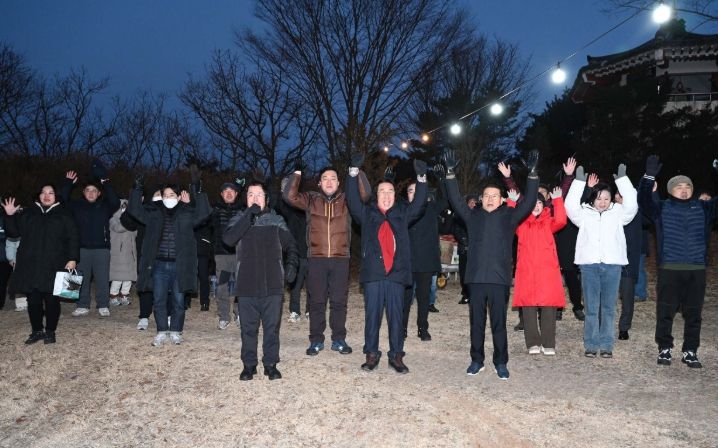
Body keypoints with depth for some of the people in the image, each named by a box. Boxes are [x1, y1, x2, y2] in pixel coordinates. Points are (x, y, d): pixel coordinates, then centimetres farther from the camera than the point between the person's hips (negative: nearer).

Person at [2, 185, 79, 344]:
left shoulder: (64, 214, 7)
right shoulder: (28, 213, 16)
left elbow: (73, 237, 1)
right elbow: (14, 232, 15)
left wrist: (72, 259, -8)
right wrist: (10, 216, -2)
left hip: (53, 265, -3)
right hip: (30, 266, 3)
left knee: (51, 299, -2)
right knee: (33, 299, 3)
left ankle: (50, 331, 11)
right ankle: (37, 331, 16)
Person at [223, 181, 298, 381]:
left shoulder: (276, 221, 7)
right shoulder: (239, 219, 6)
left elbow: (290, 246, 9)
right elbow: (228, 239, -12)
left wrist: (291, 264, -10)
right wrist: (248, 216, -16)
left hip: (273, 284, 0)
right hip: (246, 284, 0)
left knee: (272, 326, 5)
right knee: (248, 327, 7)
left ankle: (271, 364, 17)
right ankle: (249, 364, 19)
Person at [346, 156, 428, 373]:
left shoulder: (402, 213, 13)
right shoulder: (367, 213, 9)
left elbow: (418, 204, 2)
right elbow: (352, 199, -1)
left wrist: (421, 178, -9)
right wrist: (354, 171, -10)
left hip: (396, 273, 1)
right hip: (372, 273, -1)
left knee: (396, 316, 5)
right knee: (372, 315, 5)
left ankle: (396, 356, 14)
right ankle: (371, 354, 16)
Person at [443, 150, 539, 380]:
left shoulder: (509, 216, 7)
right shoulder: (473, 216, 11)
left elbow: (529, 202, 0)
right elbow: (455, 200, 7)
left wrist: (532, 173, -7)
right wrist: (451, 173, -1)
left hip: (499, 277, -1)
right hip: (476, 277, 2)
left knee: (499, 322, 3)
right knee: (476, 322, 8)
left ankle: (501, 363, 13)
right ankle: (477, 361, 19)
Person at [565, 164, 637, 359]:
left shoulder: (618, 213, 8)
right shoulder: (584, 213, 7)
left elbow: (632, 204, -6)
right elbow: (570, 205, -8)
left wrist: (622, 178, -7)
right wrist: (579, 180, -10)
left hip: (612, 264, 1)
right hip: (589, 264, -1)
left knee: (608, 307, 6)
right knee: (591, 307, 3)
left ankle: (606, 345, 14)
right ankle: (591, 345, 10)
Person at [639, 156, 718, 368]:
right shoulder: (661, 208, 6)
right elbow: (644, 199, -9)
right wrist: (649, 176, -24)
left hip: (696, 270, 2)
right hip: (669, 269, -2)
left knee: (693, 313, 7)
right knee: (665, 312, 2)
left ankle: (690, 352, 17)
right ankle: (664, 349, 14)